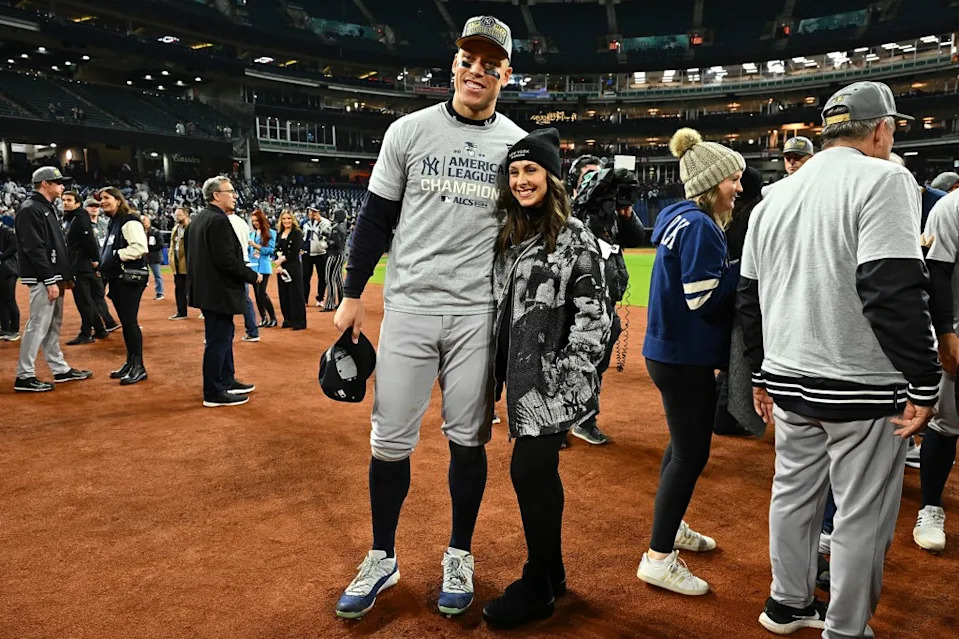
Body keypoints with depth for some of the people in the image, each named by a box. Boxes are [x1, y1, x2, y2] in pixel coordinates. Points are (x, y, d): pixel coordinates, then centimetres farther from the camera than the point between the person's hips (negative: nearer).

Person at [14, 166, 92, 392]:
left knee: (53, 325, 15)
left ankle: (60, 369, 22)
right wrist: (50, 281, -22)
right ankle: (24, 377, -1)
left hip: (54, 277, 10)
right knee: (38, 325, -7)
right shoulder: (30, 210, -13)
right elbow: (35, 249, -20)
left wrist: (67, 275, 17)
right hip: (43, 279, -10)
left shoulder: (48, 208, 18)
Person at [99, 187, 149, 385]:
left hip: (130, 278, -10)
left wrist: (116, 256, -18)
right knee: (125, 322, 13)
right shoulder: (113, 223, 19)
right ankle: (130, 363, 21)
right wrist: (104, 263, 10)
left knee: (130, 321, -9)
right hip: (117, 279, 10)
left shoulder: (130, 221, -11)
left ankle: (138, 367, -3)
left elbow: (140, 247, -24)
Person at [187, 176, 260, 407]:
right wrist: (252, 276, -12)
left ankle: (227, 381, 32)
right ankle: (214, 393, 8)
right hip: (219, 291, -10)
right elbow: (227, 261, -25)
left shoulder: (199, 218, 12)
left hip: (206, 289, 10)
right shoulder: (218, 220, -19)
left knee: (224, 336, 20)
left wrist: (244, 269, 17)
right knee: (218, 341, -1)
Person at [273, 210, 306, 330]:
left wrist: (282, 259, -11)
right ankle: (288, 320, 18)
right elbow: (277, 251, 8)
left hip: (294, 267, -6)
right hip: (281, 268, 6)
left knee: (295, 294, -3)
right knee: (284, 294, 8)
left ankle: (299, 321, 2)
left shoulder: (297, 233, -5)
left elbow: (294, 252, -12)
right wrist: (278, 265, -6)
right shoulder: (279, 234, 13)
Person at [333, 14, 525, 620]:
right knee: (390, 440, 3)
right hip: (408, 305, 0)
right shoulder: (409, 130, 5)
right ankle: (382, 559, 23)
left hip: (478, 313, 0)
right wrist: (352, 293, 5)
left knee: (468, 439, 7)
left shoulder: (519, 144, 6)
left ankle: (460, 556, 27)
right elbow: (376, 218, 7)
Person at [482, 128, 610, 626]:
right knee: (540, 471, 14)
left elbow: (594, 315, -12)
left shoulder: (573, 236, -8)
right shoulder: (510, 235, 13)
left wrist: (566, 376, -16)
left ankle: (537, 589, 10)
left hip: (552, 381, -7)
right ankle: (552, 570, 30)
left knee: (529, 470, -7)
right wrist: (496, 375, 15)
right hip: (522, 378, 7)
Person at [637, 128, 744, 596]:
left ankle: (671, 527, 39)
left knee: (685, 442, 22)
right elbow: (706, 300, -23)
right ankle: (658, 558, 7)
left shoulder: (684, 219, 11)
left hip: (673, 351, 10)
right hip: (685, 358, -10)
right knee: (691, 453, -2)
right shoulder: (699, 226, -19)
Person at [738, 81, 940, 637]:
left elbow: (749, 297, 13)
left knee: (794, 495, 19)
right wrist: (925, 384, -15)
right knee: (863, 518, 6)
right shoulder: (883, 179, -10)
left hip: (789, 382, 7)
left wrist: (762, 375, 22)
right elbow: (894, 291, -21)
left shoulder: (775, 196, 10)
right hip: (862, 387, -7)